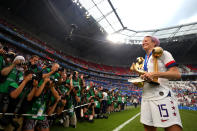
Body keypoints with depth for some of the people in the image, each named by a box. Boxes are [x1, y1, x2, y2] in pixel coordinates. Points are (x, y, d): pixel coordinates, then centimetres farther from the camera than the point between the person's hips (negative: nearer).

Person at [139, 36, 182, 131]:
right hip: (146, 97, 7)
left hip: (161, 95, -6)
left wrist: (155, 74, -20)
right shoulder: (144, 60, 22)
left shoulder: (162, 53, 3)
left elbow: (177, 74, -7)